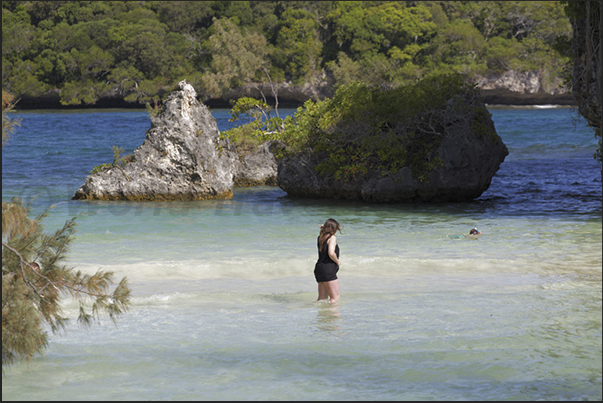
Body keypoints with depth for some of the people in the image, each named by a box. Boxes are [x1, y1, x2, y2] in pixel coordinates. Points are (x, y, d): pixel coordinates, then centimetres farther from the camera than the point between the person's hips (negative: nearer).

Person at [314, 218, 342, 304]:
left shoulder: (320, 237, 12)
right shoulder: (332, 238, -11)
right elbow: (331, 253, -24)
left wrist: (323, 229, 17)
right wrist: (337, 261, -7)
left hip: (319, 268, 8)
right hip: (328, 269, -8)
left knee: (322, 298, 14)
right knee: (335, 297, -4)